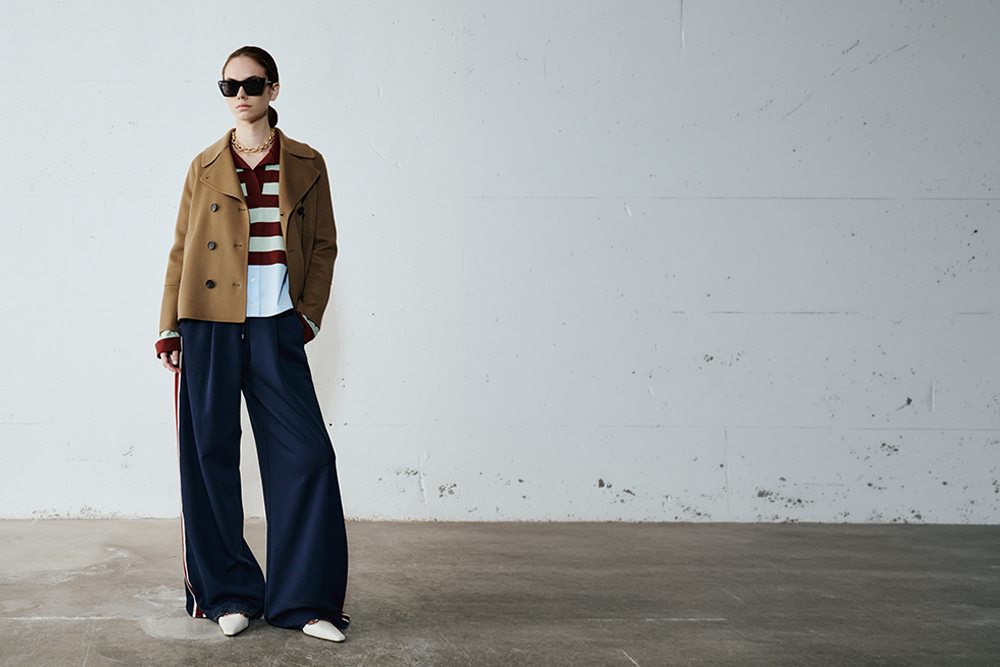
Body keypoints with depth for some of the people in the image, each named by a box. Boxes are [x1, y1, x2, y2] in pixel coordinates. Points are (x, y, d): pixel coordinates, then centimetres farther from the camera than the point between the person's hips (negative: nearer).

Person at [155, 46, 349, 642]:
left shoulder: (305, 165, 8)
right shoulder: (205, 168, 10)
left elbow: (324, 245, 10)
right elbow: (181, 250, 11)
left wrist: (310, 314, -1)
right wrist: (170, 328, 5)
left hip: (276, 327, 0)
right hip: (209, 326, 1)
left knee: (307, 453, -6)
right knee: (210, 455, 3)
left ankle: (306, 599, 5)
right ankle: (229, 593, 17)